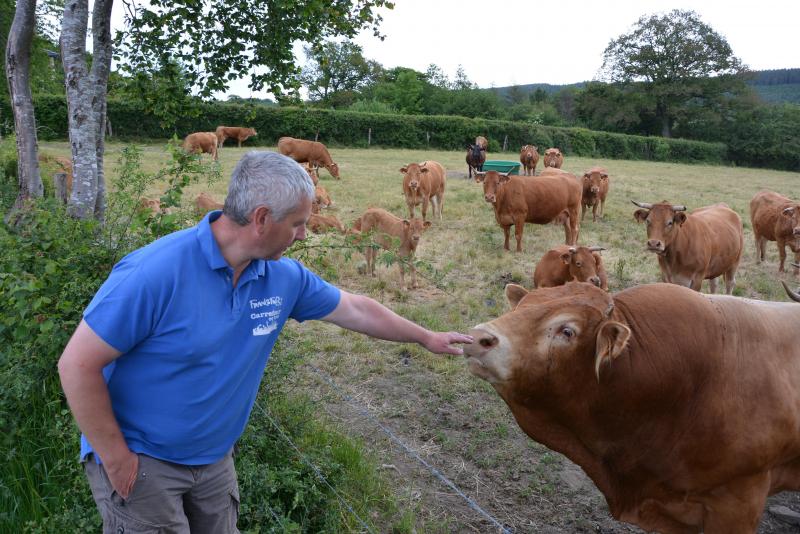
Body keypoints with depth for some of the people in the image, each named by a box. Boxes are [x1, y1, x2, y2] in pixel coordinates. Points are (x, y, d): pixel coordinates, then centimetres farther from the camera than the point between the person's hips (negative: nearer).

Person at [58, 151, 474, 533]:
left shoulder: (284, 277, -7)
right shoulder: (156, 272, -27)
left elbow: (354, 309, 8)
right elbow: (77, 365, -21)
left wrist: (426, 338, 17)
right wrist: (115, 458, -16)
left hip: (215, 460, 6)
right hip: (140, 461, -6)